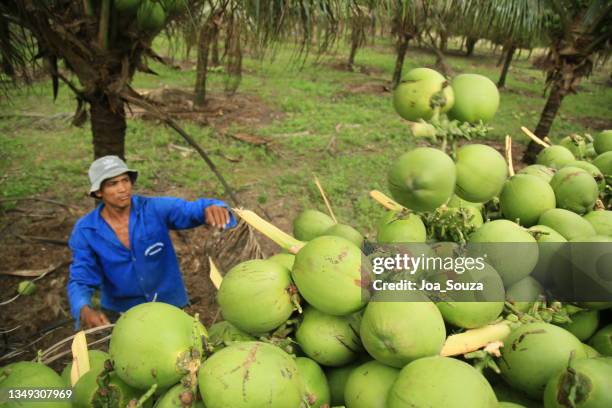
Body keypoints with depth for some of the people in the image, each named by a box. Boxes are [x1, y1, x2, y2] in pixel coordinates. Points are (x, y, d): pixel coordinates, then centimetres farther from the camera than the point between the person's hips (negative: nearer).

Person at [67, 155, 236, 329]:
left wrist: (213, 208, -52)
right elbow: (80, 281, -12)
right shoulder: (85, 231, -13)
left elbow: (192, 210, -27)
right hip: (120, 310, 1)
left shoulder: (155, 208, -16)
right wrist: (85, 310, -34)